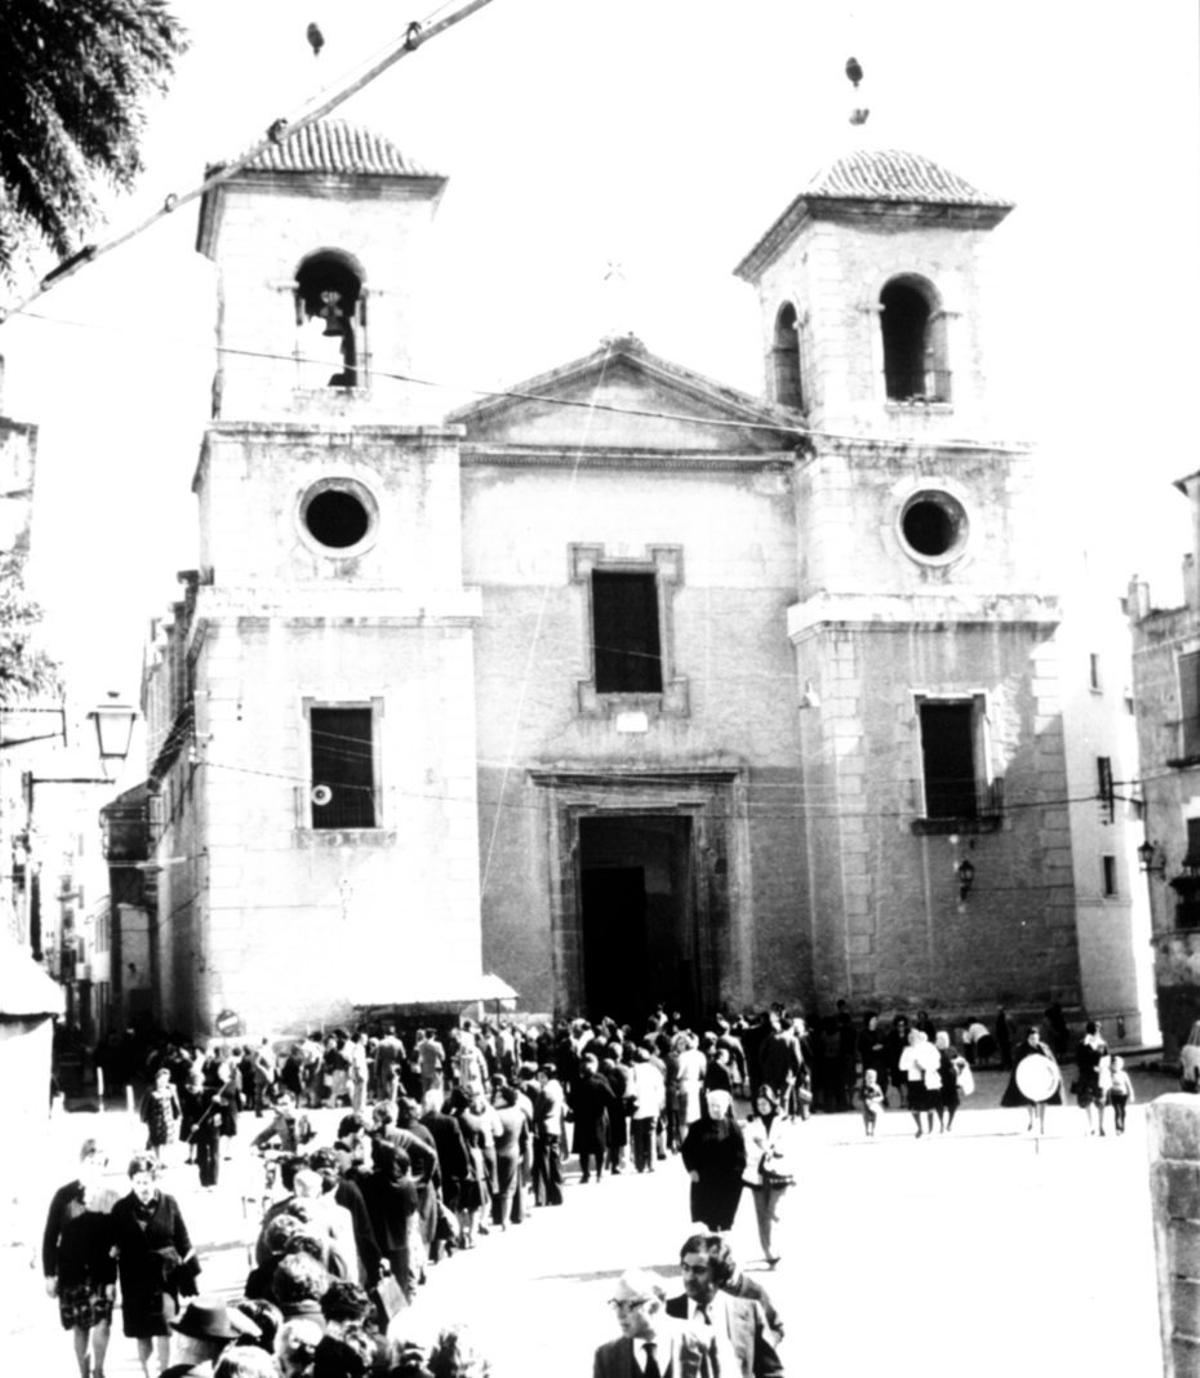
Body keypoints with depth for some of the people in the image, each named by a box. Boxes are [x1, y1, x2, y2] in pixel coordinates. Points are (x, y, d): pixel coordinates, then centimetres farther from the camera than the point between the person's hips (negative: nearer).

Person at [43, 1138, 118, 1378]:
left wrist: (112, 1278, -3)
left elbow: (114, 1241, 1)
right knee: (79, 1326, 7)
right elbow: (50, 1236, -1)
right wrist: (49, 1273, -4)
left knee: (102, 1323, -11)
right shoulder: (65, 1195, -4)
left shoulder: (111, 1199, -1)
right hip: (72, 1273, 0)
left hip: (101, 1273, 0)